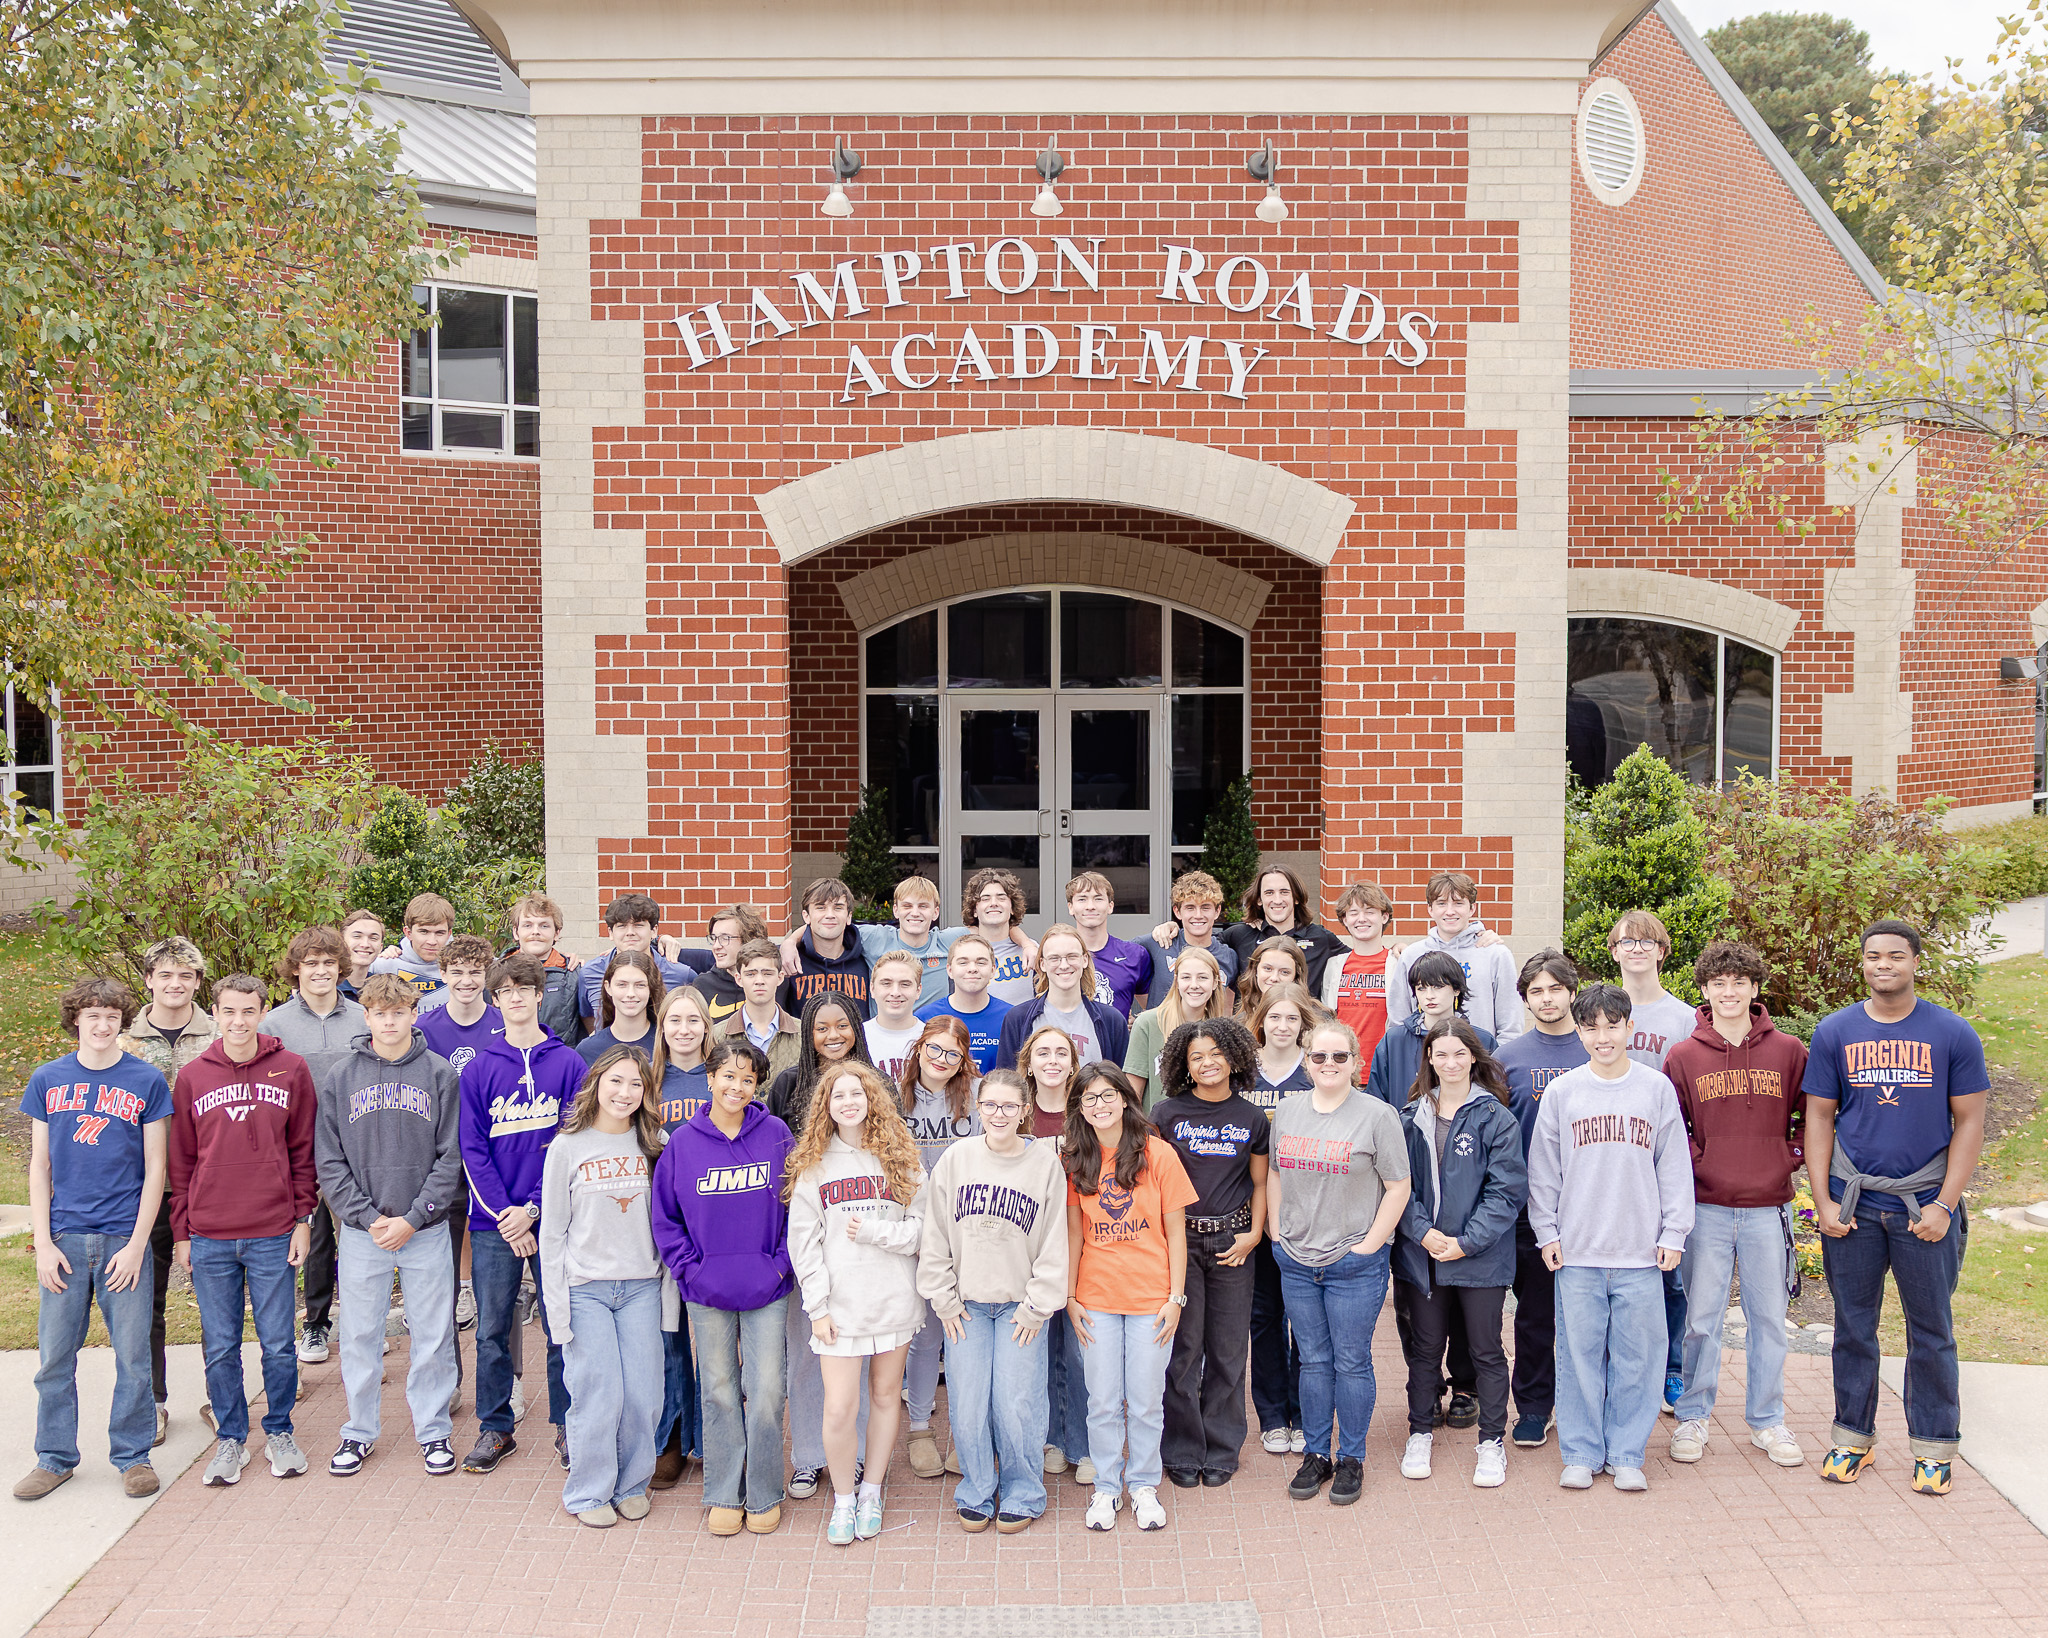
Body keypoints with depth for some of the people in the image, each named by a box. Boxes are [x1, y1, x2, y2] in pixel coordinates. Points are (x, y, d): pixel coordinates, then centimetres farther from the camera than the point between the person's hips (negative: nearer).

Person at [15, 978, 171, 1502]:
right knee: (55, 1356, 7)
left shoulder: (147, 1081, 0)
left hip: (125, 1239, -2)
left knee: (133, 1355, 3)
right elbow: (39, 1167, 8)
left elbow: (155, 1169, 0)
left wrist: (137, 1244, -7)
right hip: (64, 1239, 2)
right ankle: (55, 1458, 23)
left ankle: (133, 1456, 17)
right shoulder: (48, 1080, 6)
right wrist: (43, 1244, 0)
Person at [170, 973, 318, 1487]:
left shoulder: (291, 1070, 1)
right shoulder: (192, 1077, 4)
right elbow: (181, 1161, 8)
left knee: (278, 1344, 5)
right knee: (221, 1348, 9)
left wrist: (303, 1218, -1)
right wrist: (181, 1233, 5)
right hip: (210, 1239, 1)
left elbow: (304, 1150, 3)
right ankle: (231, 1439, 23)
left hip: (274, 1236, -1)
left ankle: (280, 1432, 23)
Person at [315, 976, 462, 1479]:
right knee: (360, 1336, 9)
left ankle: (433, 1429, 20)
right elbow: (329, 1160, 1)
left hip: (426, 1229, -1)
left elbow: (450, 1156, -2)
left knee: (433, 1335, 6)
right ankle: (359, 1431, 25)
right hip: (360, 1230, 1)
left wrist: (412, 1219, -10)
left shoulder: (440, 1073, -1)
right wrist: (368, 1217, -9)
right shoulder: (341, 1076, 2)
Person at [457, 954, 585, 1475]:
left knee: (561, 1328, 5)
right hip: (493, 1222, 1)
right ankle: (495, 1429, 21)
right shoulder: (478, 1070, 4)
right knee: (491, 1330, 7)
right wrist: (503, 1213, -10)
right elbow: (472, 1150, 0)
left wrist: (533, 1208, -11)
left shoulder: (568, 1064, 0)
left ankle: (567, 1426, 18)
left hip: (554, 1217, -1)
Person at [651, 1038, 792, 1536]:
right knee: (719, 1393, 11)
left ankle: (764, 1495, 20)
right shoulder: (683, 1142, -2)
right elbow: (664, 1216, 4)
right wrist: (689, 1269, -5)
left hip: (767, 1290, -1)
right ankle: (724, 1495, 25)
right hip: (708, 1293, 1)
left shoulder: (776, 1135, -3)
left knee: (766, 1393, 2)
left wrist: (781, 1263, -7)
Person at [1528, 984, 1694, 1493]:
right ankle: (1581, 1454, 17)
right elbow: (1543, 1170, 6)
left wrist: (1674, 1232, 1)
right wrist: (1547, 1232, 2)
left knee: (1637, 1356, 4)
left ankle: (1626, 1455, 17)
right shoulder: (1561, 1092, 3)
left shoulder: (1657, 1089, 3)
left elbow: (1675, 1166, 5)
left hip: (1641, 1253, 0)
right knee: (1580, 1353, 5)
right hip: (1577, 1250, 0)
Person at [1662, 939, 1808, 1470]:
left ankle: (1767, 1421, 23)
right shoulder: (1683, 1056, 0)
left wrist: (1792, 1156, 1)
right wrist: (1693, 1161, -3)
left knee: (1768, 1317, 9)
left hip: (1769, 1207, 1)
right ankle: (1693, 1417, 18)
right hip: (1707, 1207, -1)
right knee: (1702, 1317, 5)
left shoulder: (1788, 1051, 1)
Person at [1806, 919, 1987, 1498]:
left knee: (1931, 1331, 7)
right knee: (1853, 1327, 9)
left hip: (1925, 1206, -1)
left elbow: (1969, 1123, 0)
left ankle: (1933, 1448, 20)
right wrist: (1823, 1201, -3)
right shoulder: (1834, 1033, 2)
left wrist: (1944, 1204, -7)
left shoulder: (1953, 1034, -1)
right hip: (1852, 1206, 1)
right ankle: (1852, 1438, 22)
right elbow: (1820, 1118, 4)